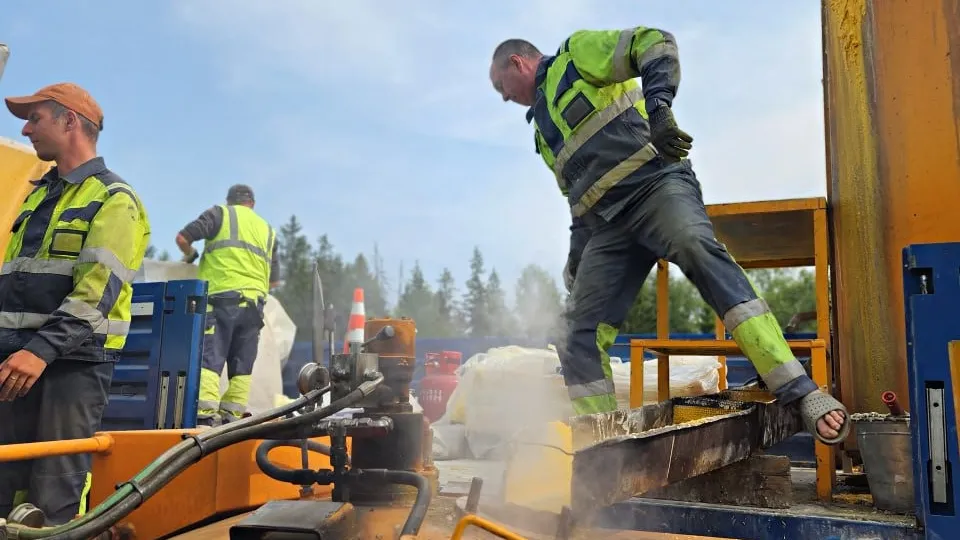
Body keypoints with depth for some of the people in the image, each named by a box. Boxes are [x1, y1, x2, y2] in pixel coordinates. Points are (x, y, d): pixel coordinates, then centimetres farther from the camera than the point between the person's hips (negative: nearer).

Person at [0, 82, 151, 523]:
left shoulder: (113, 199, -5)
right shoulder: (39, 195, 21)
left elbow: (97, 292, -16)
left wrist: (42, 350, -25)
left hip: (75, 359, -7)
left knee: (54, 499, -6)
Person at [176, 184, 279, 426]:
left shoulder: (220, 213, 10)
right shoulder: (267, 229, 24)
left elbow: (182, 238, 1)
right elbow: (274, 280, 24)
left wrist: (190, 256, 21)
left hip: (222, 298, -4)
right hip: (254, 303, 4)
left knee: (210, 359, -8)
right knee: (242, 366, 8)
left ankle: (206, 414, -20)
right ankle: (233, 416, 6)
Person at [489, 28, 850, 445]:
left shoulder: (576, 53, 12)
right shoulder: (543, 131, 32)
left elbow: (655, 43, -3)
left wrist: (658, 106, -22)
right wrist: (573, 275, 27)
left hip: (654, 181, -7)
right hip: (605, 226, 8)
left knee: (698, 249, -35)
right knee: (582, 336, -3)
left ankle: (801, 395, -41)